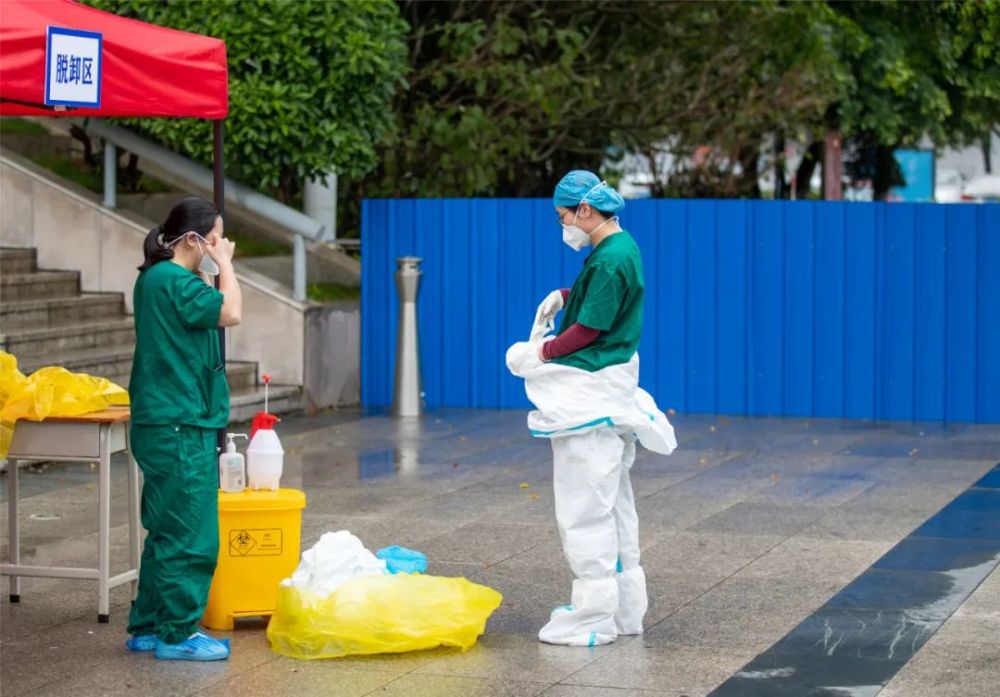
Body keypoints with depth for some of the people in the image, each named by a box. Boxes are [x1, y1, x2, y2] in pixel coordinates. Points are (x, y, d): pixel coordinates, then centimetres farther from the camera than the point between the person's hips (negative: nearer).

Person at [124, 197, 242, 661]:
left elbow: (209, 310, 19)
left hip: (167, 426, 11)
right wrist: (224, 265, -8)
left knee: (167, 533, 16)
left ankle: (147, 627, 23)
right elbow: (230, 313, -21)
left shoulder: (156, 279, 15)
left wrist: (216, 269, 11)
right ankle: (177, 635, 2)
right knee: (189, 537, -4)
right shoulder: (172, 281, -17)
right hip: (180, 429, -11)